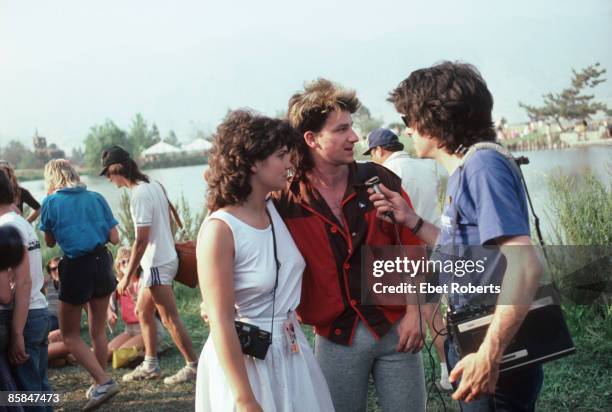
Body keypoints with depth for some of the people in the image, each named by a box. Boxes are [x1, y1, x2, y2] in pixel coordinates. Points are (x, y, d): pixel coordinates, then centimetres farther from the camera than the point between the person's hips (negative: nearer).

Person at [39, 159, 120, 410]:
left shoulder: (51, 202, -4)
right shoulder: (96, 198, 4)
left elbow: (50, 242, 8)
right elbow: (114, 238, 4)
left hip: (76, 267, -4)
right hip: (102, 262, 5)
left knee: (70, 335, 9)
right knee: (98, 330, 19)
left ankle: (103, 382, -6)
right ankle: (99, 385, 29)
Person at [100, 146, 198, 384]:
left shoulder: (139, 195, -20)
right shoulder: (154, 185, 8)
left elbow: (141, 240, -22)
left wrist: (127, 276, -17)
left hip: (157, 264, -10)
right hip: (164, 257, 10)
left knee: (170, 319, -2)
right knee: (143, 312, 18)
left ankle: (193, 365, 7)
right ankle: (150, 366, 25)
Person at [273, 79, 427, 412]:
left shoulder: (379, 180, -4)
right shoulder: (285, 201, -8)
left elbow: (412, 250, 1)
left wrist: (413, 312, -2)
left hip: (395, 327, 1)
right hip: (336, 338, -1)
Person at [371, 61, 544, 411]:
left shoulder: (483, 165, -20)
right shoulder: (464, 171, 9)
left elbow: (525, 265, -28)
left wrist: (489, 355, -31)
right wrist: (410, 219, 9)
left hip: (495, 358, -9)